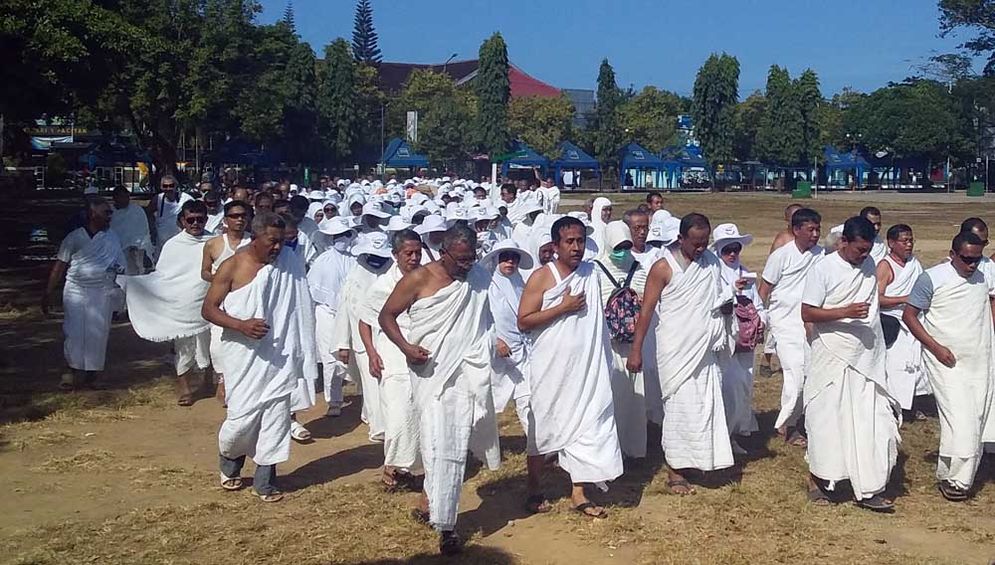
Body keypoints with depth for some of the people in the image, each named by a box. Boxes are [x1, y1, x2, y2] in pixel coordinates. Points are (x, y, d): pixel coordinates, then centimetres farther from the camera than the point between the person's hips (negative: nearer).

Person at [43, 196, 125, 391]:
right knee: (74, 333, -2)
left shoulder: (113, 239, 7)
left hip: (102, 293, 2)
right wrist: (48, 294, 0)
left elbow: (121, 269, 9)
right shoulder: (74, 238, 0)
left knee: (97, 334, 3)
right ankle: (75, 372, 12)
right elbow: (59, 266, 1)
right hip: (76, 291, -2)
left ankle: (91, 374, 16)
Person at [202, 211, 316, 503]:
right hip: (244, 356, -2)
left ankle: (265, 480, 17)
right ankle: (229, 462, 31)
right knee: (242, 416, 0)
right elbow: (208, 309, -5)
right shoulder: (232, 267, -7)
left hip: (279, 356, 3)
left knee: (276, 418, 3)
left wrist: (300, 353, 3)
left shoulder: (289, 265, 0)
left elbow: (298, 310, 7)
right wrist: (241, 325, -20)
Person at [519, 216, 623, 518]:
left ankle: (578, 493, 6)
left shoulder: (592, 274, 6)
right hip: (550, 366, -3)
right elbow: (523, 321, -13)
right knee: (544, 426, 8)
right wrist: (563, 307, -18)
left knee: (586, 425, 0)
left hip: (586, 365, 4)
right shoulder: (541, 277, -8)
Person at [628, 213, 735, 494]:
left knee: (707, 405, 7)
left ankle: (698, 460, 21)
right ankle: (675, 472, 7)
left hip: (705, 350, 5)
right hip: (676, 351, -5)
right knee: (680, 407, -3)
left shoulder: (712, 262, 7)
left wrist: (732, 291, -1)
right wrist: (636, 351, -9)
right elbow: (647, 310, -8)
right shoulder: (664, 267, -10)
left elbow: (721, 303, 20)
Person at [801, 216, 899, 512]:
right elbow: (807, 313, -13)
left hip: (867, 360, 5)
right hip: (832, 359, -5)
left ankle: (869, 490, 6)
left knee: (872, 422, 1)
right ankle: (816, 480, 20)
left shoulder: (870, 265, 7)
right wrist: (845, 312, -23)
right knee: (827, 420, 3)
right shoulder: (822, 269, -10)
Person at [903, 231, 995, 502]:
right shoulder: (932, 278, -9)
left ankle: (963, 478, 19)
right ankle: (950, 478, 2)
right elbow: (909, 315, -7)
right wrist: (936, 348, -13)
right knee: (959, 421, -11)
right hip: (947, 362, -5)